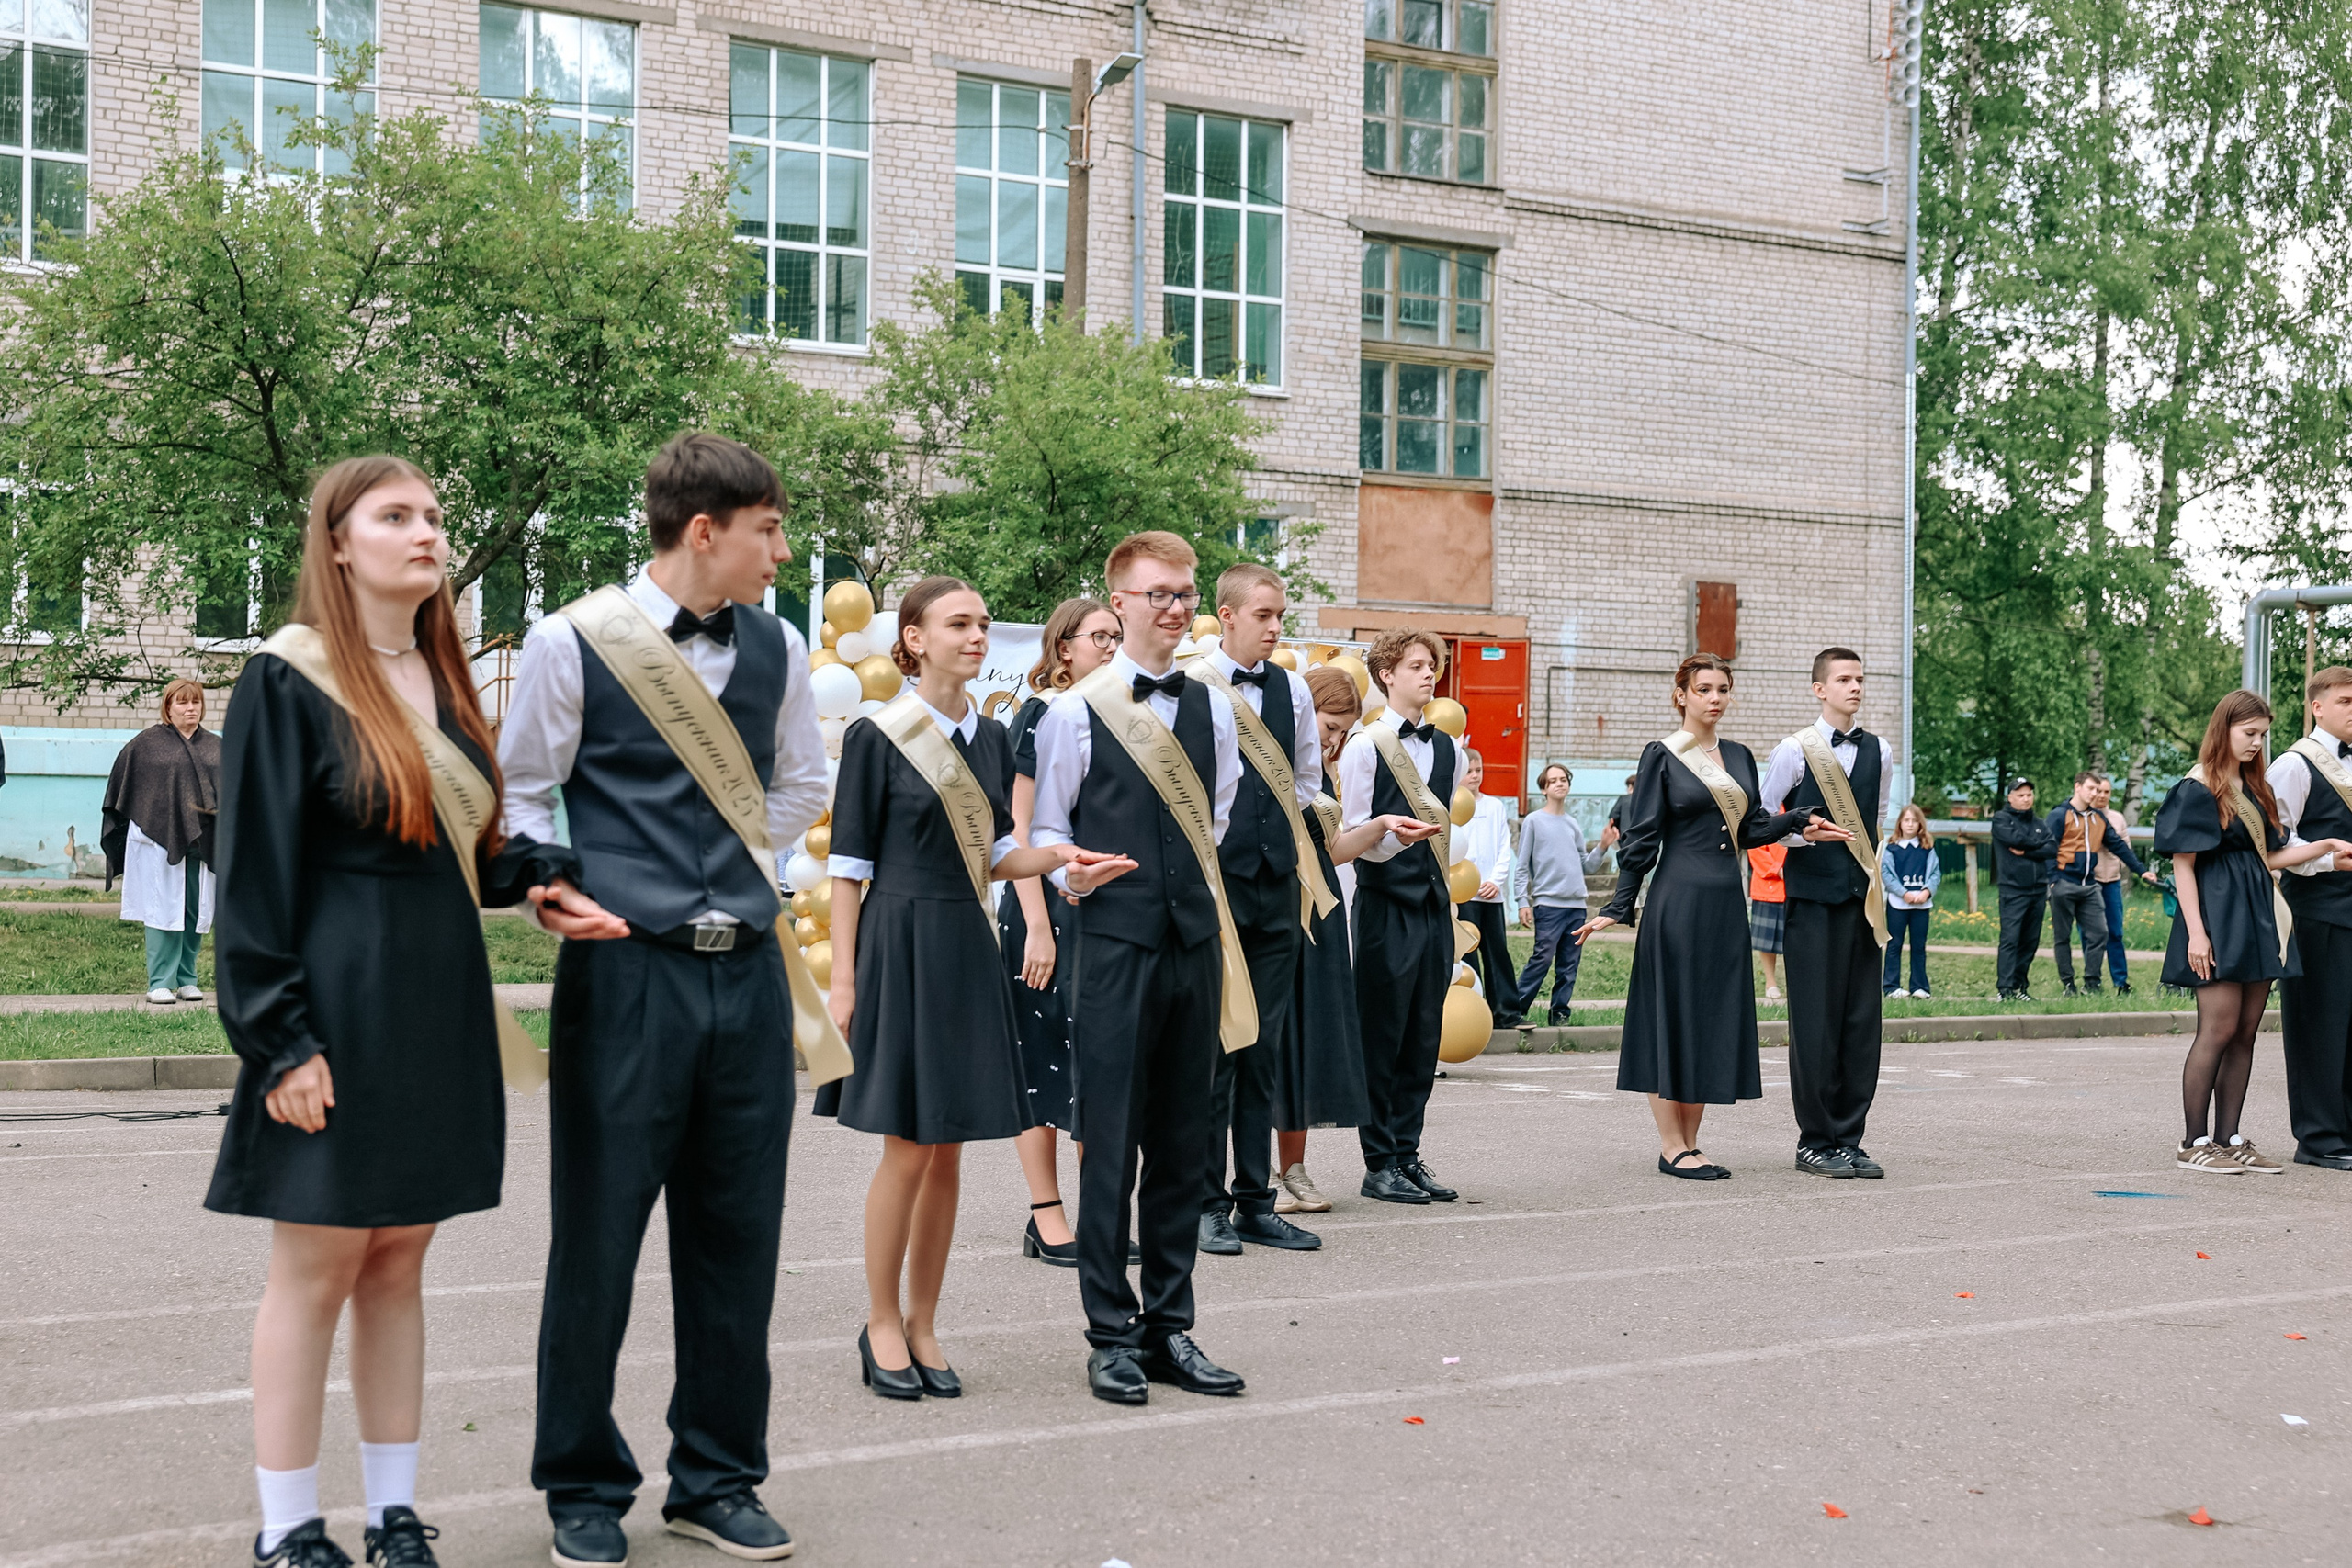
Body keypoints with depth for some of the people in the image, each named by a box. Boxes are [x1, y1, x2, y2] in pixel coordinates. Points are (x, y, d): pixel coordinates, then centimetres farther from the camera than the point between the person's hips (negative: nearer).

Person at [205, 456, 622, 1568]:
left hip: (440, 1005, 6)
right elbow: (253, 872, -10)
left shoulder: (446, 683, 12)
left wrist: (534, 880, 0)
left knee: (398, 1263, 12)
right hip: (341, 1008, -6)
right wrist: (280, 1039, -15)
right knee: (316, 1268, 1)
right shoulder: (286, 683, -7)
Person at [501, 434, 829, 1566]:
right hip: (624, 972, -4)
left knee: (736, 1237, 10)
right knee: (598, 1238, 4)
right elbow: (522, 793, 1)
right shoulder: (574, 642, -5)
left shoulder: (776, 649, 9)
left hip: (747, 970, 5)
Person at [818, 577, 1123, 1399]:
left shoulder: (990, 739, 11)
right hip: (900, 944, -5)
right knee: (909, 1147, -3)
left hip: (968, 951, 5)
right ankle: (882, 1324, 12)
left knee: (948, 1151, 8)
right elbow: (848, 864, -6)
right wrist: (843, 974, -10)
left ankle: (922, 1325, 19)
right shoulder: (876, 736, -6)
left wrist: (1056, 855, -6)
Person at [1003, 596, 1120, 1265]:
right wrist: (1038, 927, -18)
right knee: (1042, 1057, 1)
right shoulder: (1039, 715, -7)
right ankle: (1048, 1221, 7)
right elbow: (1020, 829, -12)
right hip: (1047, 905, -6)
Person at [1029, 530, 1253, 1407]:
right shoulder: (1076, 712, -2)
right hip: (1114, 942, -4)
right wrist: (1069, 873, -13)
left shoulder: (1212, 710, 12)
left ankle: (1169, 1327, 18)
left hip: (1195, 940, 5)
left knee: (1183, 1144, 9)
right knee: (1110, 1144, -2)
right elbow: (1044, 826, 2)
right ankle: (1112, 1335, 8)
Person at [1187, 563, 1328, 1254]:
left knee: (1264, 1048, 7)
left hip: (1277, 884, 5)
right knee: (1212, 1045, -3)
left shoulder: (1292, 689, 10)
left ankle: (1255, 1203, 14)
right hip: (1212, 880, -5)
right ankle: (1207, 1204, 5)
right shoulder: (1189, 687, -7)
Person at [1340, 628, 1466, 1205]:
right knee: (1382, 1037, -2)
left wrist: (1451, 905, 18)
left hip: (1434, 904, 6)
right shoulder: (1365, 746, -4)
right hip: (1386, 904, -6)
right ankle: (1379, 1164, 4)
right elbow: (1351, 837, -7)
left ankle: (1407, 1154, 14)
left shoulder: (1445, 747, 14)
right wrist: (1396, 833, -24)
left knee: (1423, 1038, 7)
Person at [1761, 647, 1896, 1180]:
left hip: (1861, 897, 5)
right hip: (1813, 897, -5)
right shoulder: (1795, 750, -4)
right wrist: (1811, 835, -13)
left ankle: (1848, 1139, 12)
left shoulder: (1879, 751, 11)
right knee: (1816, 1021, -3)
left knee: (1862, 1020, 4)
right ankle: (1815, 1142, 5)